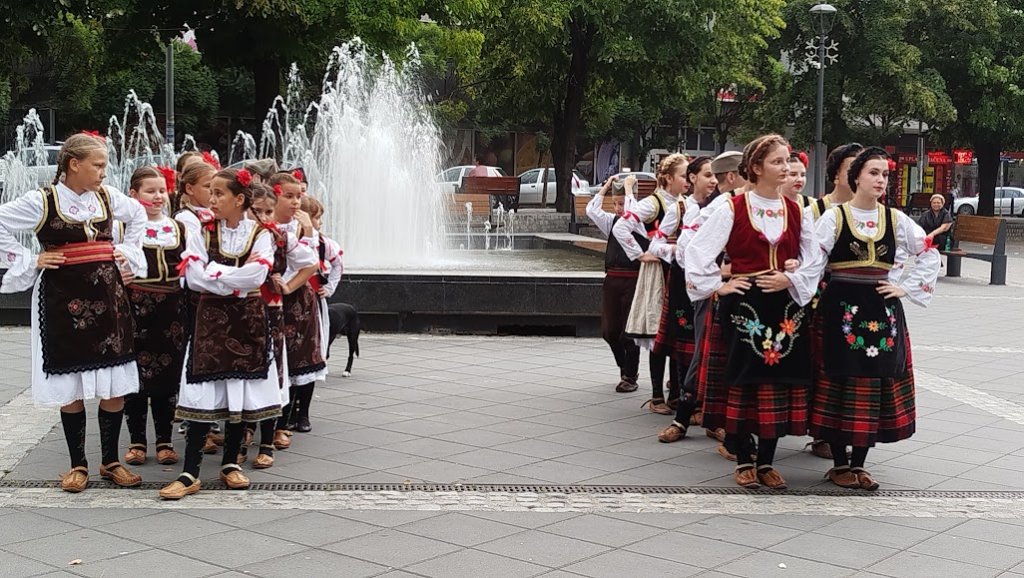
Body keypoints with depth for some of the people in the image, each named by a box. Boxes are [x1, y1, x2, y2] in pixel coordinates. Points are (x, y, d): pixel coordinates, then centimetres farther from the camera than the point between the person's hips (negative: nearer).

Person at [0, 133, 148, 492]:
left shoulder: (108, 197, 6)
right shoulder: (43, 201, -7)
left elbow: (138, 215, 24)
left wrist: (129, 253, 13)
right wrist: (29, 262, -8)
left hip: (107, 297, 4)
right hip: (64, 300, -4)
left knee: (115, 386, 4)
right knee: (71, 387, 3)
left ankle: (111, 461, 16)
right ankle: (78, 464, 15)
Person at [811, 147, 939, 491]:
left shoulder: (895, 219, 6)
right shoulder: (833, 217, -4)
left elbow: (930, 254, 14)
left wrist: (908, 288, 6)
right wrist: (813, 296, -17)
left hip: (882, 310, 4)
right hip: (842, 309, -4)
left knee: (876, 385, 6)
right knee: (841, 382, 1)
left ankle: (859, 464, 16)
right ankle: (840, 464, 12)